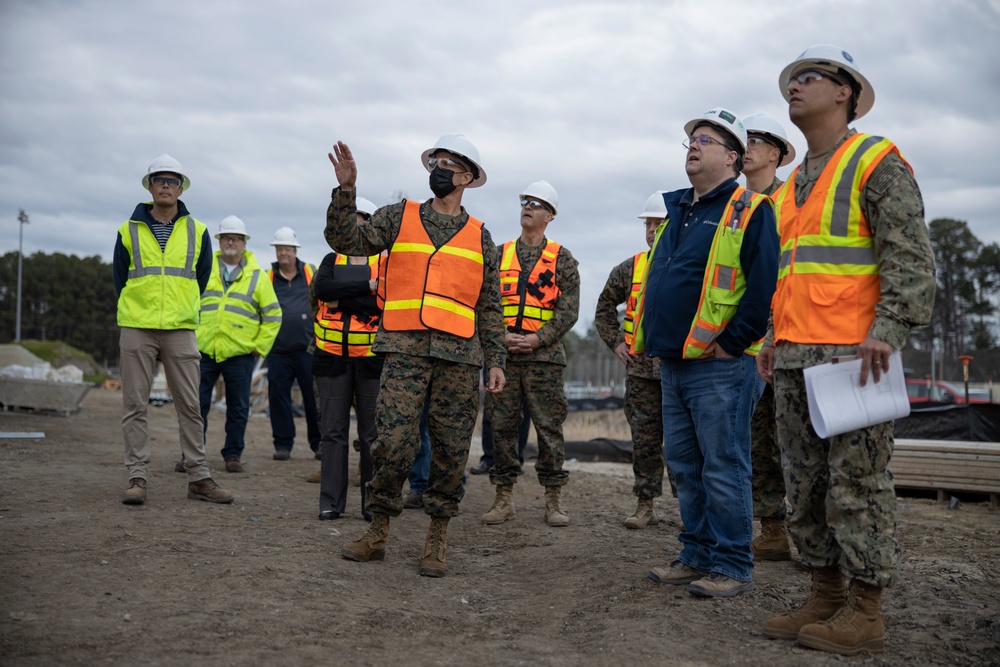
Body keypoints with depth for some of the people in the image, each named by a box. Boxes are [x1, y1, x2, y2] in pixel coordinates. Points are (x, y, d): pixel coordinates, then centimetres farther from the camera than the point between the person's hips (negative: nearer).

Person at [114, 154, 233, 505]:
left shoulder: (198, 232, 8)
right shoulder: (129, 231, 7)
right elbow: (120, 279, 14)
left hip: (181, 331, 0)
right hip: (137, 330, 0)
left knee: (190, 406, 1)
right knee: (135, 404, 0)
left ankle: (199, 478, 7)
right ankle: (137, 478, 6)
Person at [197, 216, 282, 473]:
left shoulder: (257, 276, 5)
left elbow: (273, 315, 6)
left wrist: (260, 346, 0)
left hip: (239, 354, -1)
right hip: (203, 351, 1)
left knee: (238, 408, 5)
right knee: (197, 405, 3)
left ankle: (233, 454, 16)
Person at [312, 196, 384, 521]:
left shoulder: (385, 262, 3)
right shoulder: (332, 260, 11)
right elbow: (321, 289, -10)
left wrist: (342, 301, -14)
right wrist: (367, 286, -15)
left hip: (371, 358, -3)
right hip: (332, 357, 3)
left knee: (372, 432, 2)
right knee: (333, 430, 4)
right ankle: (331, 502, 10)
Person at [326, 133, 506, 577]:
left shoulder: (480, 237, 16)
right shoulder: (398, 217, 13)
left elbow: (490, 308, 15)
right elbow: (347, 241, 0)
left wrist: (496, 361, 9)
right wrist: (345, 189, -11)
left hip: (458, 356, 2)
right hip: (405, 350, -1)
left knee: (451, 450, 2)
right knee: (394, 442, -9)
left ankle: (436, 543, 14)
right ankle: (377, 534, 8)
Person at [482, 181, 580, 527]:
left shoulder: (562, 259, 6)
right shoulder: (499, 255, 13)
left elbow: (569, 310, -1)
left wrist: (537, 339, -11)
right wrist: (501, 336, -8)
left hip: (544, 356, -2)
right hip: (502, 355, 2)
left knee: (549, 427, -1)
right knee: (502, 426, 3)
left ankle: (553, 499, 8)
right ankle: (504, 497, 12)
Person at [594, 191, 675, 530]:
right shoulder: (630, 269, 8)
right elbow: (605, 306, 20)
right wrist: (615, 341, 10)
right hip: (640, 368, 3)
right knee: (644, 440, 7)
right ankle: (645, 506, 15)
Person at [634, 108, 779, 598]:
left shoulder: (749, 211, -6)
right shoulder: (675, 211, 18)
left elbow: (763, 286, -16)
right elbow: (655, 283, 25)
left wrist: (731, 343, -17)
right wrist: (650, 340, 15)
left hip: (718, 367, -8)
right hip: (672, 363, 9)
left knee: (723, 469, -3)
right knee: (685, 467, 13)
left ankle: (731, 566, 7)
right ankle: (697, 556, 24)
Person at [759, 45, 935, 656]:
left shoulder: (876, 161, -2)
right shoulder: (793, 184, 22)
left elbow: (911, 256, -11)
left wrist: (887, 331, -22)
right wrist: (775, 338, 18)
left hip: (850, 354, -8)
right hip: (795, 360, 8)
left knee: (857, 484, -4)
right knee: (806, 487, 10)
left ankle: (865, 612, 5)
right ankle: (827, 597, 20)